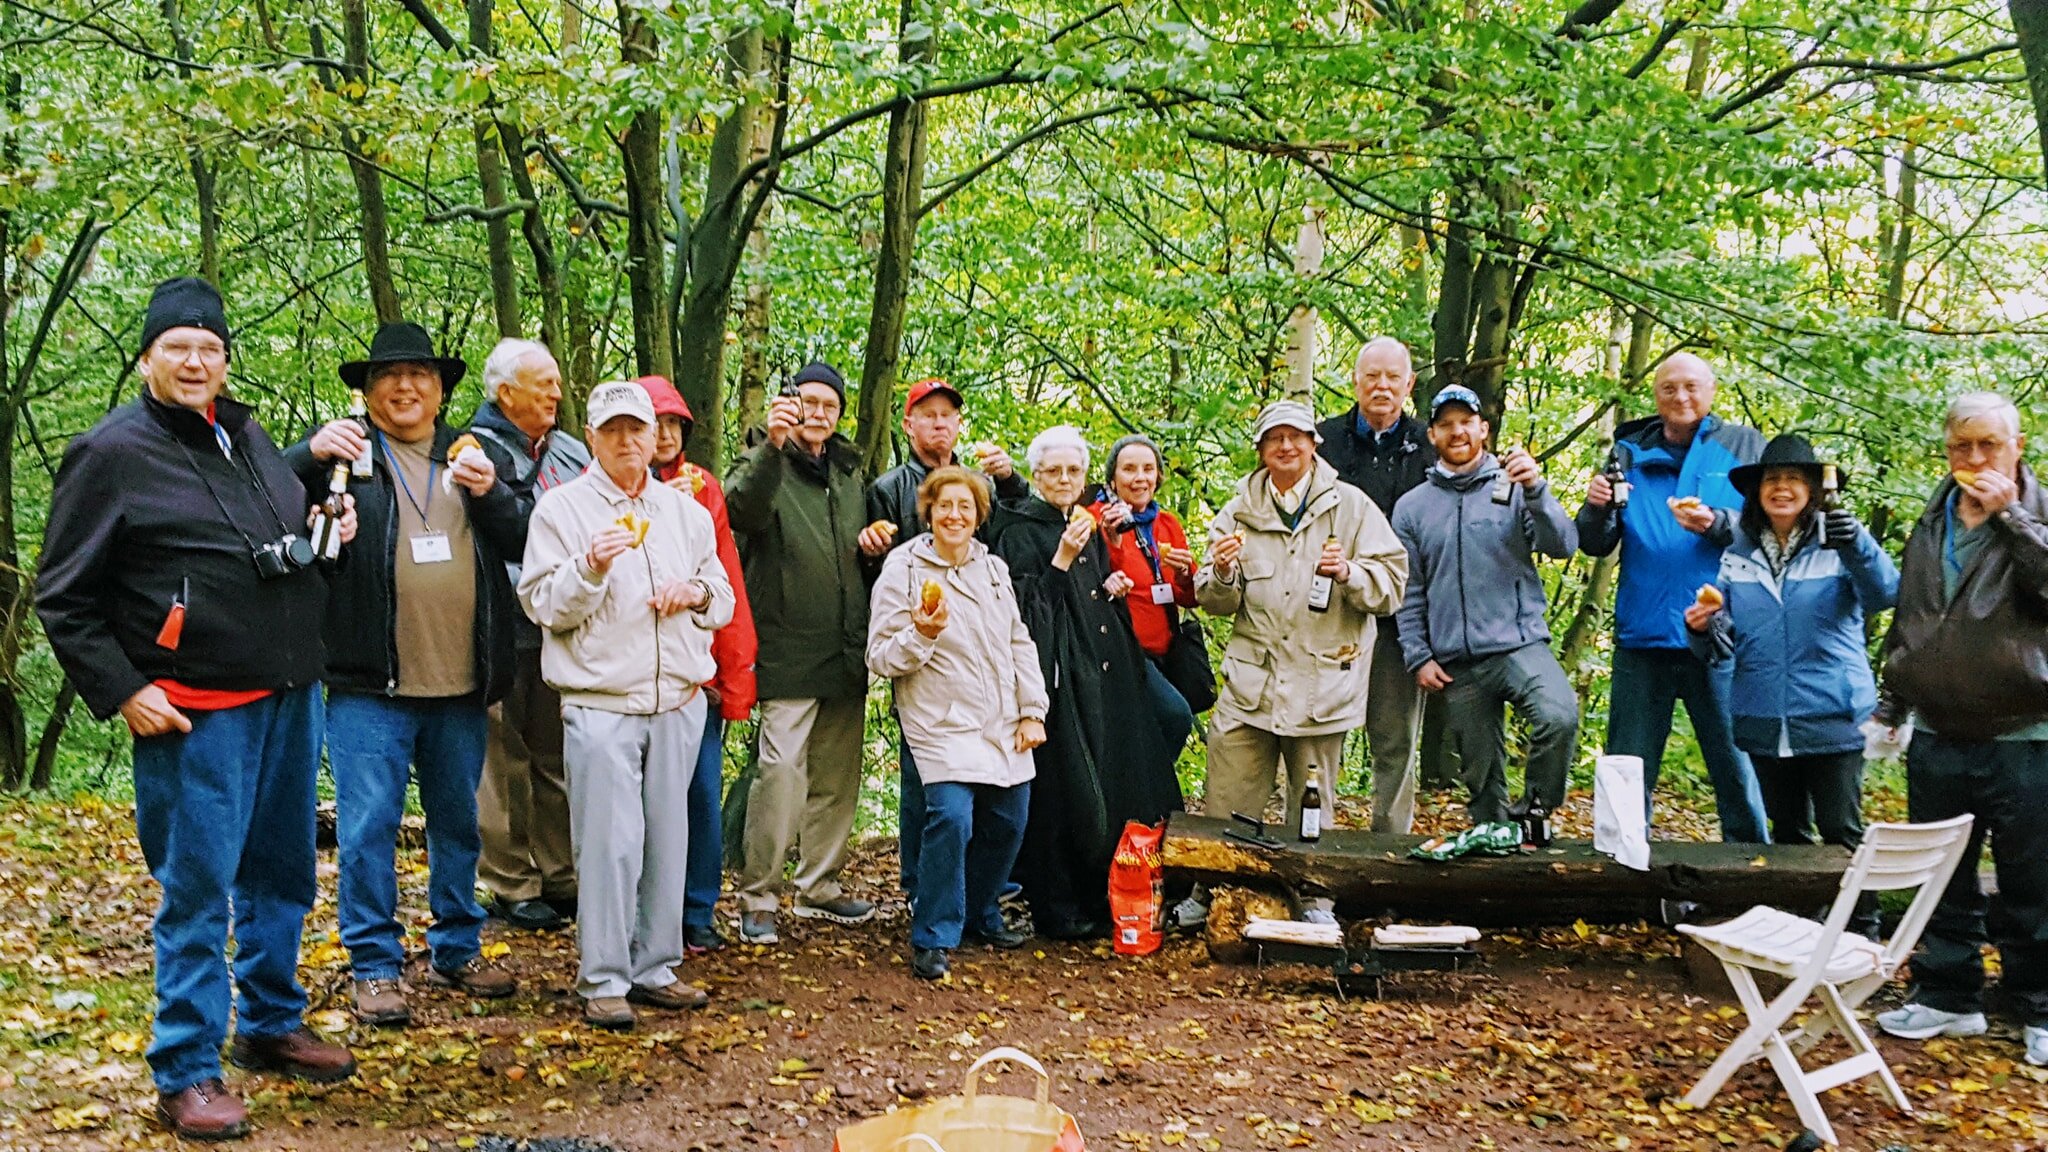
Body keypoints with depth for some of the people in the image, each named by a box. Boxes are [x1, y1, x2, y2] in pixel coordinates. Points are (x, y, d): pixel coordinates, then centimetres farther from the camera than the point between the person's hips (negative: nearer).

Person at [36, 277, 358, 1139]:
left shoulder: (249, 438, 13)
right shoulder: (112, 453, -7)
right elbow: (63, 598, -6)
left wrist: (327, 527, 8)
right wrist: (121, 691, -13)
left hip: (291, 697, 7)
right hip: (195, 711, -7)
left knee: (282, 875, 15)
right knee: (198, 890, -2)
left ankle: (269, 1027, 32)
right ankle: (187, 1074, 10)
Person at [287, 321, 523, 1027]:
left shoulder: (471, 457, 14)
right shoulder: (344, 453, 3)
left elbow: (522, 545, 6)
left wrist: (489, 493, -12)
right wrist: (310, 454, -25)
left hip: (461, 683, 4)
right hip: (370, 684, -4)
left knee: (459, 823, 14)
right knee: (368, 827, -2)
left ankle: (456, 950, 28)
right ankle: (376, 966, 11)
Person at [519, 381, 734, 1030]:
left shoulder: (686, 511, 16)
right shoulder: (561, 507, 3)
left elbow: (722, 600, 19)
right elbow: (543, 606, -2)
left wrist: (695, 594, -3)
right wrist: (589, 568, -19)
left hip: (679, 701, 4)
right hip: (600, 703, -4)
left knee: (667, 839, 7)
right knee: (608, 844, -6)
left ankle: (655, 968, 18)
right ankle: (603, 981, 4)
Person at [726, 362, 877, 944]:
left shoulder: (849, 473, 17)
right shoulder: (764, 463, -2)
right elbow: (744, 509, -26)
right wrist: (773, 445, -40)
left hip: (846, 654, 6)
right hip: (788, 651, -6)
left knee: (837, 774, 12)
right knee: (781, 771, -11)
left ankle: (821, 886, 25)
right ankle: (757, 896, 0)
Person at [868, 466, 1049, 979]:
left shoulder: (995, 568, 12)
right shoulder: (903, 571, -5)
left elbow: (1020, 643, 16)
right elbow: (881, 658, -5)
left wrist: (1032, 711, 9)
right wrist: (921, 635, -24)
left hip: (1003, 726, 6)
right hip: (944, 725, -6)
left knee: (1007, 822, 8)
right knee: (951, 818, -21)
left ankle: (980, 915, 31)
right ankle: (933, 938, -6)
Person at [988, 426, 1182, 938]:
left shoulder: (1089, 527, 18)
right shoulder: (1020, 531, -5)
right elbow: (1024, 608, -13)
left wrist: (1111, 588, 8)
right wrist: (1061, 560, -19)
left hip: (1102, 672, 8)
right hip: (1058, 675, -7)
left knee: (1110, 780, 7)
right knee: (1060, 790, -7)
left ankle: (1099, 899, 17)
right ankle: (1055, 908, 2)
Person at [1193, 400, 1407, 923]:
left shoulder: (1350, 506, 3)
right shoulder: (1239, 512, 10)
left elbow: (1393, 584, 1)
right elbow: (1217, 603, 11)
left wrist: (1348, 573, -18)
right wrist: (1222, 573, -11)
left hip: (1322, 681, -1)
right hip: (1250, 679, 2)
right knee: (1226, 801, 1)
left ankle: (1314, 899, 24)